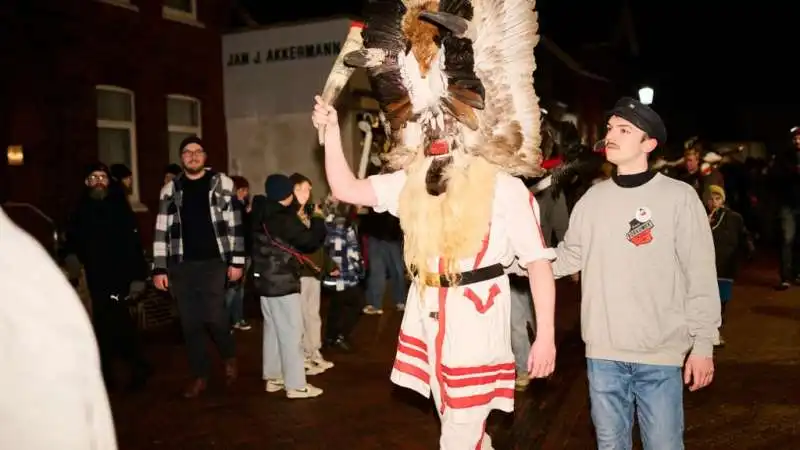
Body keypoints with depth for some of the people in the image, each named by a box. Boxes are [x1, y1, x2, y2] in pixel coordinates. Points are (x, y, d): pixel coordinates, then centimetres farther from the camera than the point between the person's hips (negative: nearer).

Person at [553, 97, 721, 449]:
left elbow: (701, 275, -5)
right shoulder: (593, 198, 6)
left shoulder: (679, 197, -6)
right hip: (603, 353, 4)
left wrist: (703, 344, -7)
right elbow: (568, 257, 8)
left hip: (661, 354, -3)